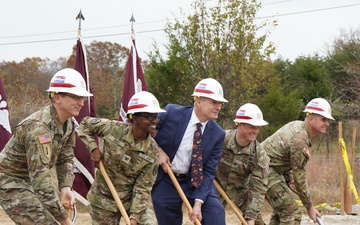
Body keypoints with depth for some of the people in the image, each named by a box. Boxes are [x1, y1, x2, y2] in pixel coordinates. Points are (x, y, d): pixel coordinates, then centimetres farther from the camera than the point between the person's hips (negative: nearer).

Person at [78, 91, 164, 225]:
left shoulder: (152, 151, -12)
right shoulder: (113, 129, -15)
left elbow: (143, 187, -12)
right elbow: (85, 124, 2)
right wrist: (93, 148, -11)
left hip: (132, 199, 1)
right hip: (104, 199, -1)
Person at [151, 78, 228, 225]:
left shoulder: (217, 134, -10)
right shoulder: (171, 113, -14)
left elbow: (209, 171, -9)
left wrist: (198, 202, -19)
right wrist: (158, 151, -13)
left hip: (195, 181, 1)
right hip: (165, 180, -1)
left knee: (215, 211, -18)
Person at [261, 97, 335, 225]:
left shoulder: (297, 125, 6)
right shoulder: (300, 140, -24)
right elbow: (299, 177, -19)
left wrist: (289, 179, 20)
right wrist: (309, 207, -11)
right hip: (267, 171, -11)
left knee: (280, 211, 23)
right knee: (292, 214, -14)